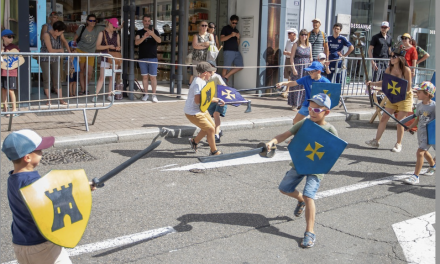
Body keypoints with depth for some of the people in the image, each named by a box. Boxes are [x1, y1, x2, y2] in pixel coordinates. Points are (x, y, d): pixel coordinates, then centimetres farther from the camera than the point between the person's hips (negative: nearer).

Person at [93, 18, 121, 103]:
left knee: (112, 77, 3)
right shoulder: (102, 33, 3)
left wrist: (118, 47, -6)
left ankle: (109, 95, 10)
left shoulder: (116, 35, 13)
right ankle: (96, 95, -7)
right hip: (105, 58, -4)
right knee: (102, 77, -9)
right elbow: (98, 46, -2)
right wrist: (108, 46, -15)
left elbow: (119, 45, 19)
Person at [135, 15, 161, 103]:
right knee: (145, 76, 4)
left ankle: (154, 95, 1)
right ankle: (146, 94, 12)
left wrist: (152, 34, -30)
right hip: (142, 58, 1)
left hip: (153, 58, -1)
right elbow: (136, 42, -7)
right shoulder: (139, 32, 10)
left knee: (153, 76, -4)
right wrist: (144, 37, -24)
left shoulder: (155, 31, 7)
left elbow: (159, 40, -11)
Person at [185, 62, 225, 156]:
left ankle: (194, 141, 33)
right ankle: (214, 151, 8)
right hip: (193, 113, -11)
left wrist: (217, 100, 16)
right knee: (211, 129, -8)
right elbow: (197, 100, -33)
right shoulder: (198, 83, -24)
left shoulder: (202, 81, 9)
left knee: (212, 126, 19)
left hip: (201, 110, 11)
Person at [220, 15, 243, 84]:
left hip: (236, 51, 7)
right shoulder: (225, 28, 4)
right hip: (228, 51, -7)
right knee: (226, 68, -7)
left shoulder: (236, 30, 21)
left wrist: (238, 38, 1)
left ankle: (226, 76, 5)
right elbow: (221, 39, -9)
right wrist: (231, 35, -19)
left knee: (240, 66, -1)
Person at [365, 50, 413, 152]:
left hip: (405, 97, -5)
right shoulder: (389, 69, -3)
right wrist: (372, 83, -6)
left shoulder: (406, 70, -16)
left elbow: (408, 88, -15)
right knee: (384, 118, 1)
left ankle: (398, 144, 13)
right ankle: (376, 141, 8)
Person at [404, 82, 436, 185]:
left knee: (420, 152, -16)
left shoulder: (434, 106, -17)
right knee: (424, 152, 25)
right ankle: (432, 166, 55)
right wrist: (410, 127, 5)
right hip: (420, 132, 8)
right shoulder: (419, 106, 3)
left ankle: (415, 176, -10)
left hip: (429, 133, -8)